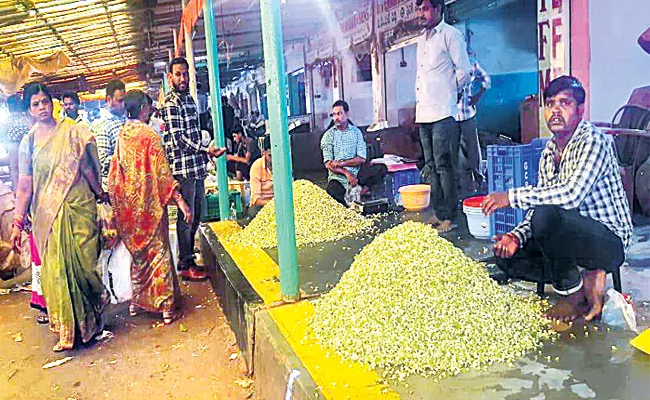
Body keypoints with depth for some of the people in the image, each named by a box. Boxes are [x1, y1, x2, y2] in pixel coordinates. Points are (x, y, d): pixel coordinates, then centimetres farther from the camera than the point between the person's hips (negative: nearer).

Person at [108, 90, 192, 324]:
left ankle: (137, 301, 27)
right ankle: (165, 306, 5)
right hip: (149, 203, -6)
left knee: (138, 252, 18)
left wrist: (119, 203, 19)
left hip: (128, 205, 6)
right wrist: (180, 201, -16)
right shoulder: (150, 136, -14)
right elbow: (162, 173, -17)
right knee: (158, 251, 1)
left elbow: (114, 173, 10)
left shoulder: (121, 136, 4)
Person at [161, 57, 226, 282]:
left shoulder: (188, 99, 16)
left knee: (195, 217, 16)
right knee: (186, 217, -2)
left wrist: (206, 152, 20)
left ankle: (188, 258, 28)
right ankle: (186, 266, 8)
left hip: (197, 167, 9)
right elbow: (178, 139, -19)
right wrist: (206, 150, -24)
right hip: (183, 168, -9)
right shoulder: (171, 104, -12)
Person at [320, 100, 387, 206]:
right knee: (331, 191, -36)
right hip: (338, 176, -2)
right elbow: (328, 164, -5)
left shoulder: (356, 132, 9)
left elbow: (361, 159, 0)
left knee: (382, 169, -23)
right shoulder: (328, 135, 4)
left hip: (357, 172, 2)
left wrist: (341, 163, -13)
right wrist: (346, 173, -18)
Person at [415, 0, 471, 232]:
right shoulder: (422, 39, 22)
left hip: (442, 112, -8)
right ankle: (439, 213, 16)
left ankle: (449, 217, -4)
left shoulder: (450, 34, -3)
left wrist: (449, 92, 5)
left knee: (443, 165, -10)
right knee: (430, 167, 9)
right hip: (424, 113, 8)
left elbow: (463, 71, -6)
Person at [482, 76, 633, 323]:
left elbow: (572, 194, -34)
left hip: (610, 240, -8)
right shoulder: (549, 153, 8)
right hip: (572, 235, 8)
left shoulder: (594, 141, -17)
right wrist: (516, 236, -9)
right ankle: (587, 280, 0)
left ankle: (574, 293, -11)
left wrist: (512, 197, -29)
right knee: (506, 255, -1)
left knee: (547, 216, -35)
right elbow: (541, 202, 9)